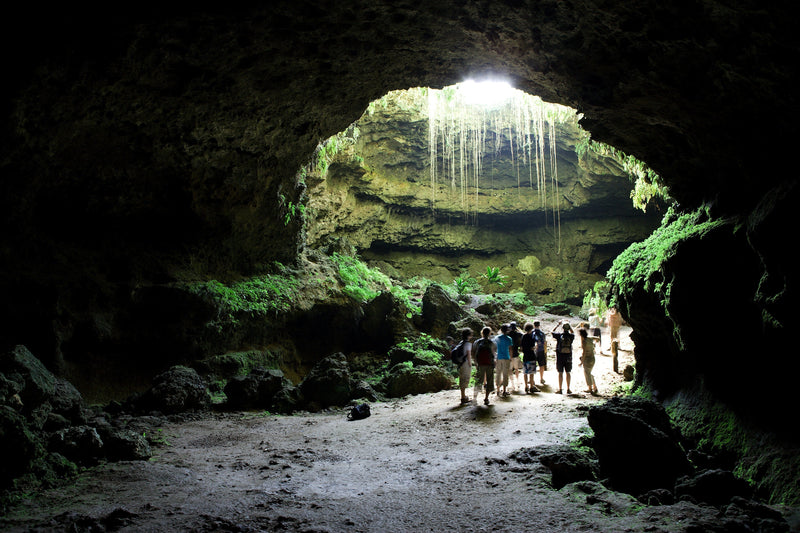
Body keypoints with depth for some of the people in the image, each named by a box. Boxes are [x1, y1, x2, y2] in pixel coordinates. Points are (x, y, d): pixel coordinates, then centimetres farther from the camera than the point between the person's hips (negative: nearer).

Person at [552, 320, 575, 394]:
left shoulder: (559, 335, -10)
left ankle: (560, 389, 7)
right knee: (568, 373, 9)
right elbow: (572, 333, 21)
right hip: (568, 356, 2)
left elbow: (552, 331, 10)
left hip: (560, 356, -1)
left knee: (560, 373, 4)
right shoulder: (571, 336, -5)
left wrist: (558, 324, 15)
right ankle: (568, 389, 11)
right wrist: (569, 326, 21)